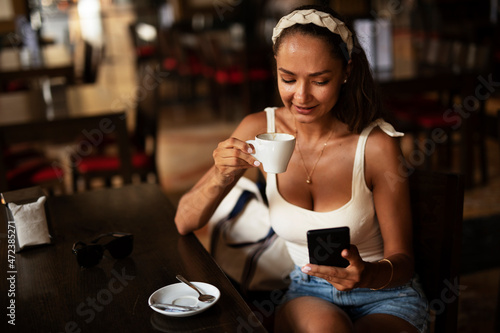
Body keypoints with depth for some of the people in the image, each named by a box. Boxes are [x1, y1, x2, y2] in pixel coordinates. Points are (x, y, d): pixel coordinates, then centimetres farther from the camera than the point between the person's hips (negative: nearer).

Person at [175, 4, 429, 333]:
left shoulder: (377, 145, -18)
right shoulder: (259, 130, -8)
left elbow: (402, 260, -10)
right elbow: (184, 224, -5)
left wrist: (366, 274, -34)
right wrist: (220, 177, -26)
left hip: (386, 296, -1)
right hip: (309, 294, 1)